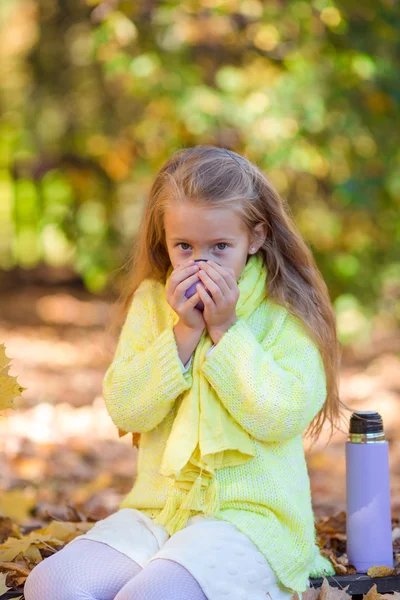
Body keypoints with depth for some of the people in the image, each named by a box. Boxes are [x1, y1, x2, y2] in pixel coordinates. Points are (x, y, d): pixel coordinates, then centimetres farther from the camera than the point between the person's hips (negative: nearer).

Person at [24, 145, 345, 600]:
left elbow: (282, 416, -14)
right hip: (157, 508, 5)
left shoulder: (286, 312, -2)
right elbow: (123, 409, 0)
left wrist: (226, 329, -14)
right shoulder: (151, 302, 9)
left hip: (251, 515, -5)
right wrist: (184, 331, -10)